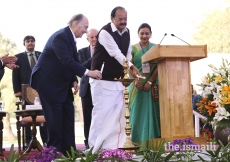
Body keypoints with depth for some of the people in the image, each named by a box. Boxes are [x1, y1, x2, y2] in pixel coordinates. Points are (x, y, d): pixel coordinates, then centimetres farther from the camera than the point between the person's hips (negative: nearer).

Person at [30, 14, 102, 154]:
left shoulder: (70, 38, 8)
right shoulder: (60, 36, -21)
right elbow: (66, 60, -33)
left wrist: (74, 81, 0)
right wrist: (87, 72, -34)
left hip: (62, 84, 9)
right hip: (48, 82, -9)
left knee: (68, 116, 7)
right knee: (55, 118, -6)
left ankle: (69, 150, 13)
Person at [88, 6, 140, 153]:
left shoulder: (127, 32, 6)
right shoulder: (105, 32, -17)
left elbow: (128, 53, 10)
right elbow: (116, 53, -26)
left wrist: (130, 70, -8)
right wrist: (132, 67, -36)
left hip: (118, 81, 8)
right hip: (102, 80, -7)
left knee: (118, 114, 9)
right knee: (101, 113, -7)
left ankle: (112, 148, 18)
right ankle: (95, 150, 1)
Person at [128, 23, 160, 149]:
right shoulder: (133, 48, 6)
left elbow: (159, 67, -2)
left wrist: (150, 82, -13)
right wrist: (135, 80, -16)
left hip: (152, 86, 0)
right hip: (138, 86, 0)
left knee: (152, 112, 0)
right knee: (138, 112, 1)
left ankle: (151, 141, 3)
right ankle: (137, 141, 6)